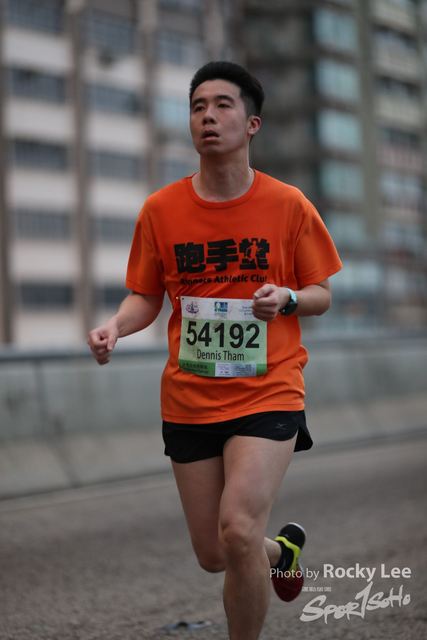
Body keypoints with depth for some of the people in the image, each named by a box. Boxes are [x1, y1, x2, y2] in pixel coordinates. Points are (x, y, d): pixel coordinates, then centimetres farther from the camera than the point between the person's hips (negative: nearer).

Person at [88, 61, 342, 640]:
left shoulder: (288, 205, -3)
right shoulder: (161, 210, 1)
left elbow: (321, 296, 5)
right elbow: (146, 296, 9)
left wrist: (286, 298, -18)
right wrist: (117, 325, -12)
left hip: (268, 391, -3)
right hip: (189, 397, 3)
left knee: (237, 529, -22)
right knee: (213, 554, 11)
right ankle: (281, 548, 46)